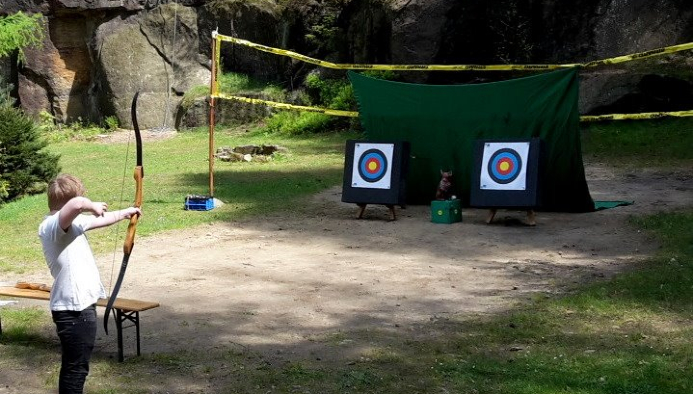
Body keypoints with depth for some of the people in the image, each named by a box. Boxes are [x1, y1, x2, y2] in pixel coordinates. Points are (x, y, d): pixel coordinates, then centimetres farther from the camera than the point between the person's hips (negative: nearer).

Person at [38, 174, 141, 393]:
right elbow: (77, 204, -42)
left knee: (74, 367, 21)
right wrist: (93, 206, -20)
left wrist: (125, 213, 42)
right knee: (76, 369, -3)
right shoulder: (52, 225, -21)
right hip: (73, 309, -10)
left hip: (79, 306, 10)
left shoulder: (70, 223, 10)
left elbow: (99, 221, 28)